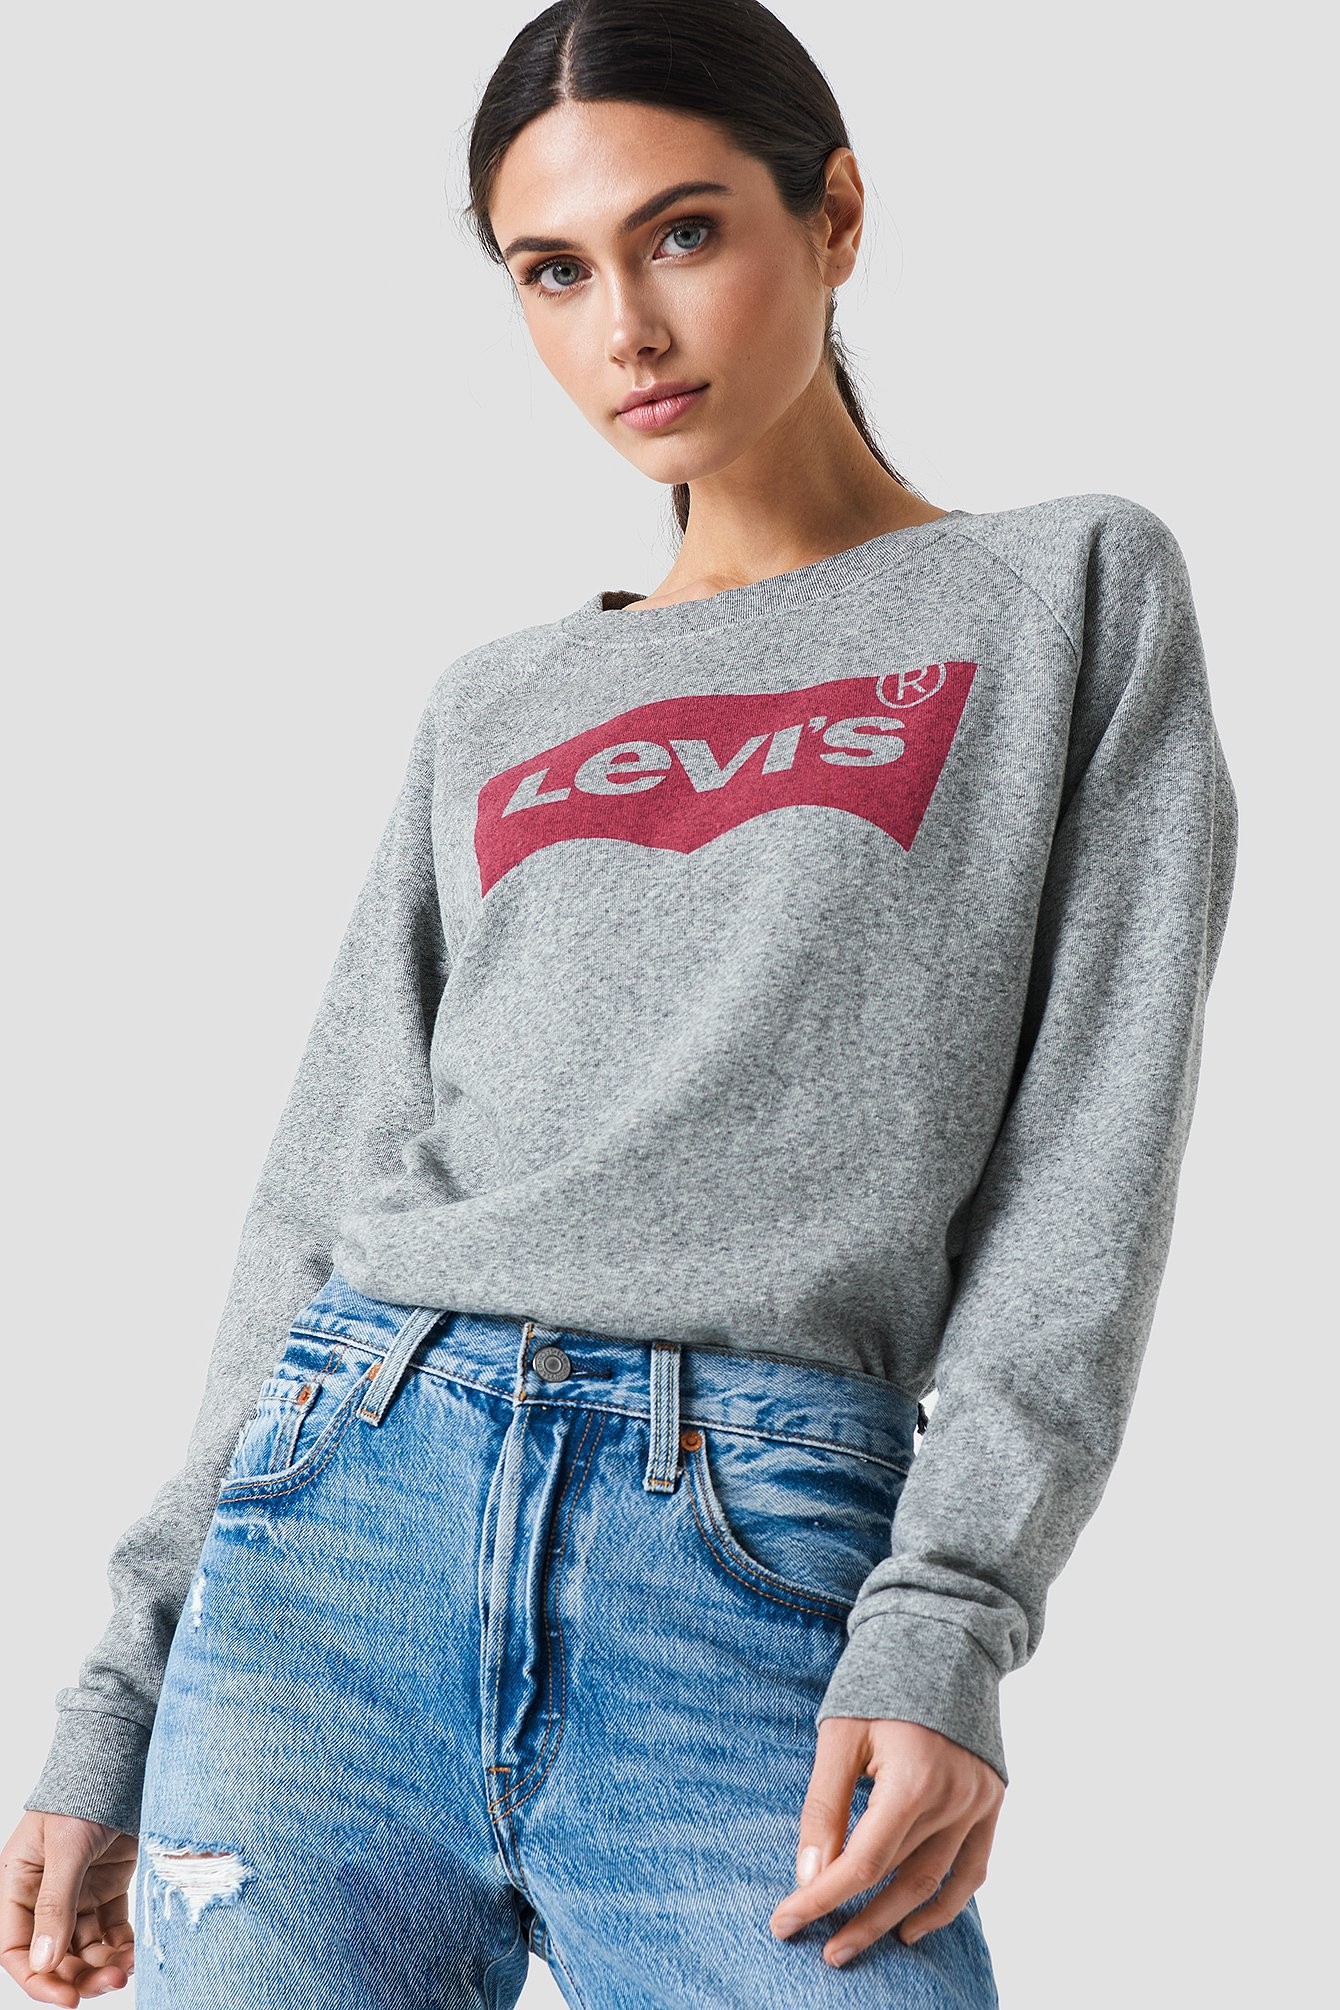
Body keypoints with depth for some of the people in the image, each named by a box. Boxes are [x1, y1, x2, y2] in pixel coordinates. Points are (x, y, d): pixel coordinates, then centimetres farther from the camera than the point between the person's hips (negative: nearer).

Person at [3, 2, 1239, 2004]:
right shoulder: (492, 711, 18)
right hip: (349, 1499, 3)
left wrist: (945, 1618, -11)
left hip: (766, 1565, -3)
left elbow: (1086, 1151, 1)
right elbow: (324, 1191, 16)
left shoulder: (1075, 589, 10)